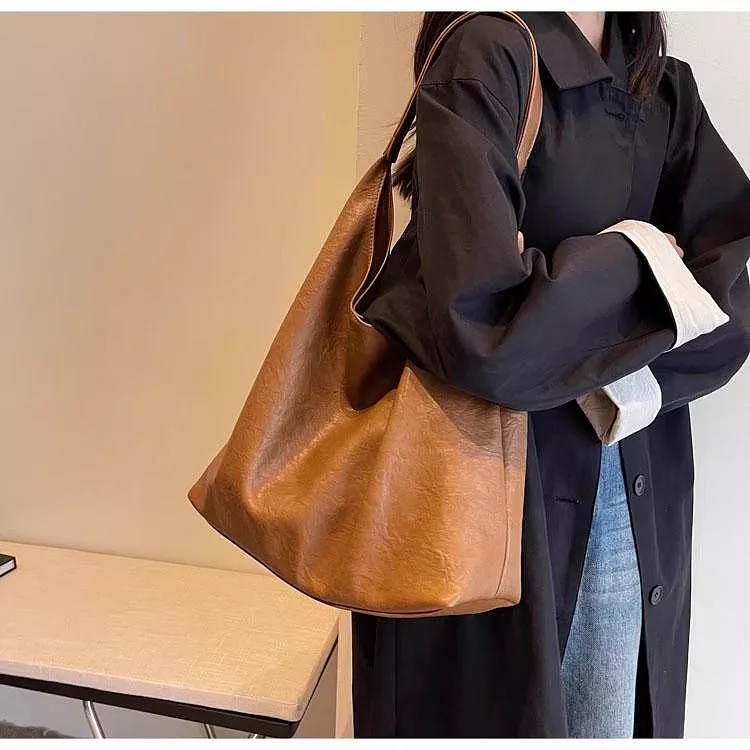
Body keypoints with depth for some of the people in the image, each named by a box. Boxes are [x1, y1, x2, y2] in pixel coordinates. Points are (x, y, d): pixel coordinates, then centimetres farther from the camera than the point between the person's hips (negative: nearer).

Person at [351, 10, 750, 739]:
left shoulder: (667, 88, 9)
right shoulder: (486, 53, -11)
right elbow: (487, 330, -25)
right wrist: (634, 261, -9)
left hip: (634, 483, 6)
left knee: (610, 723, 15)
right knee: (485, 711, 11)